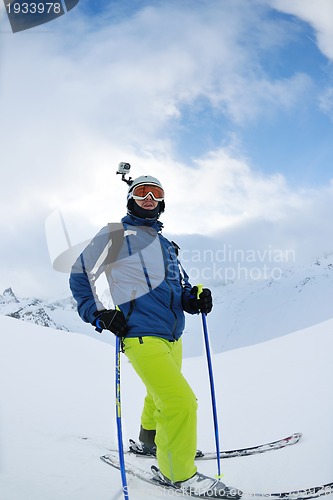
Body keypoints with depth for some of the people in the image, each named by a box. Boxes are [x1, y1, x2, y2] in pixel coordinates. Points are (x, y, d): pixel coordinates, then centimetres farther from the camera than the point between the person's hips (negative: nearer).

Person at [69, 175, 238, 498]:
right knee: (181, 403, -14)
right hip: (142, 336, -8)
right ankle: (179, 472, 4)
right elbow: (80, 276, 3)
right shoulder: (115, 235, 1)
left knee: (161, 396, 25)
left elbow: (181, 287, 20)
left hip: (173, 337, 8)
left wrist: (195, 299, -3)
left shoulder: (165, 245, 22)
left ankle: (150, 441, 50)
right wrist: (98, 313, -10)